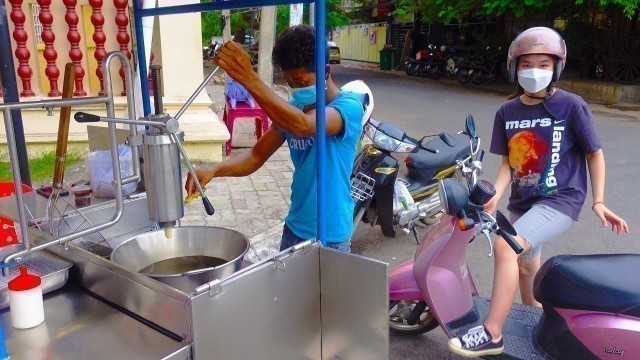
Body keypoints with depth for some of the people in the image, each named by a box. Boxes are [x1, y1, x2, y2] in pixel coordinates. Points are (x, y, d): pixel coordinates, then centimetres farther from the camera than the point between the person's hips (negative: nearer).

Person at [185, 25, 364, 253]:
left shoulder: (350, 106, -18)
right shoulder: (291, 110, 4)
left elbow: (303, 126, -37)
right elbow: (257, 155, 2)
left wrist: (249, 79, -42)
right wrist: (214, 170, -16)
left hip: (331, 236, -6)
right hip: (295, 228, 6)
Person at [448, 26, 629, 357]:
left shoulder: (572, 106, -10)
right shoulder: (507, 112, 2)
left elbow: (594, 154, -2)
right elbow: (508, 162, 4)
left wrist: (598, 202, -8)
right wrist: (495, 194, -13)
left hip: (560, 200, -6)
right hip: (522, 201, 6)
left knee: (505, 247, -27)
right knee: (526, 264, 22)